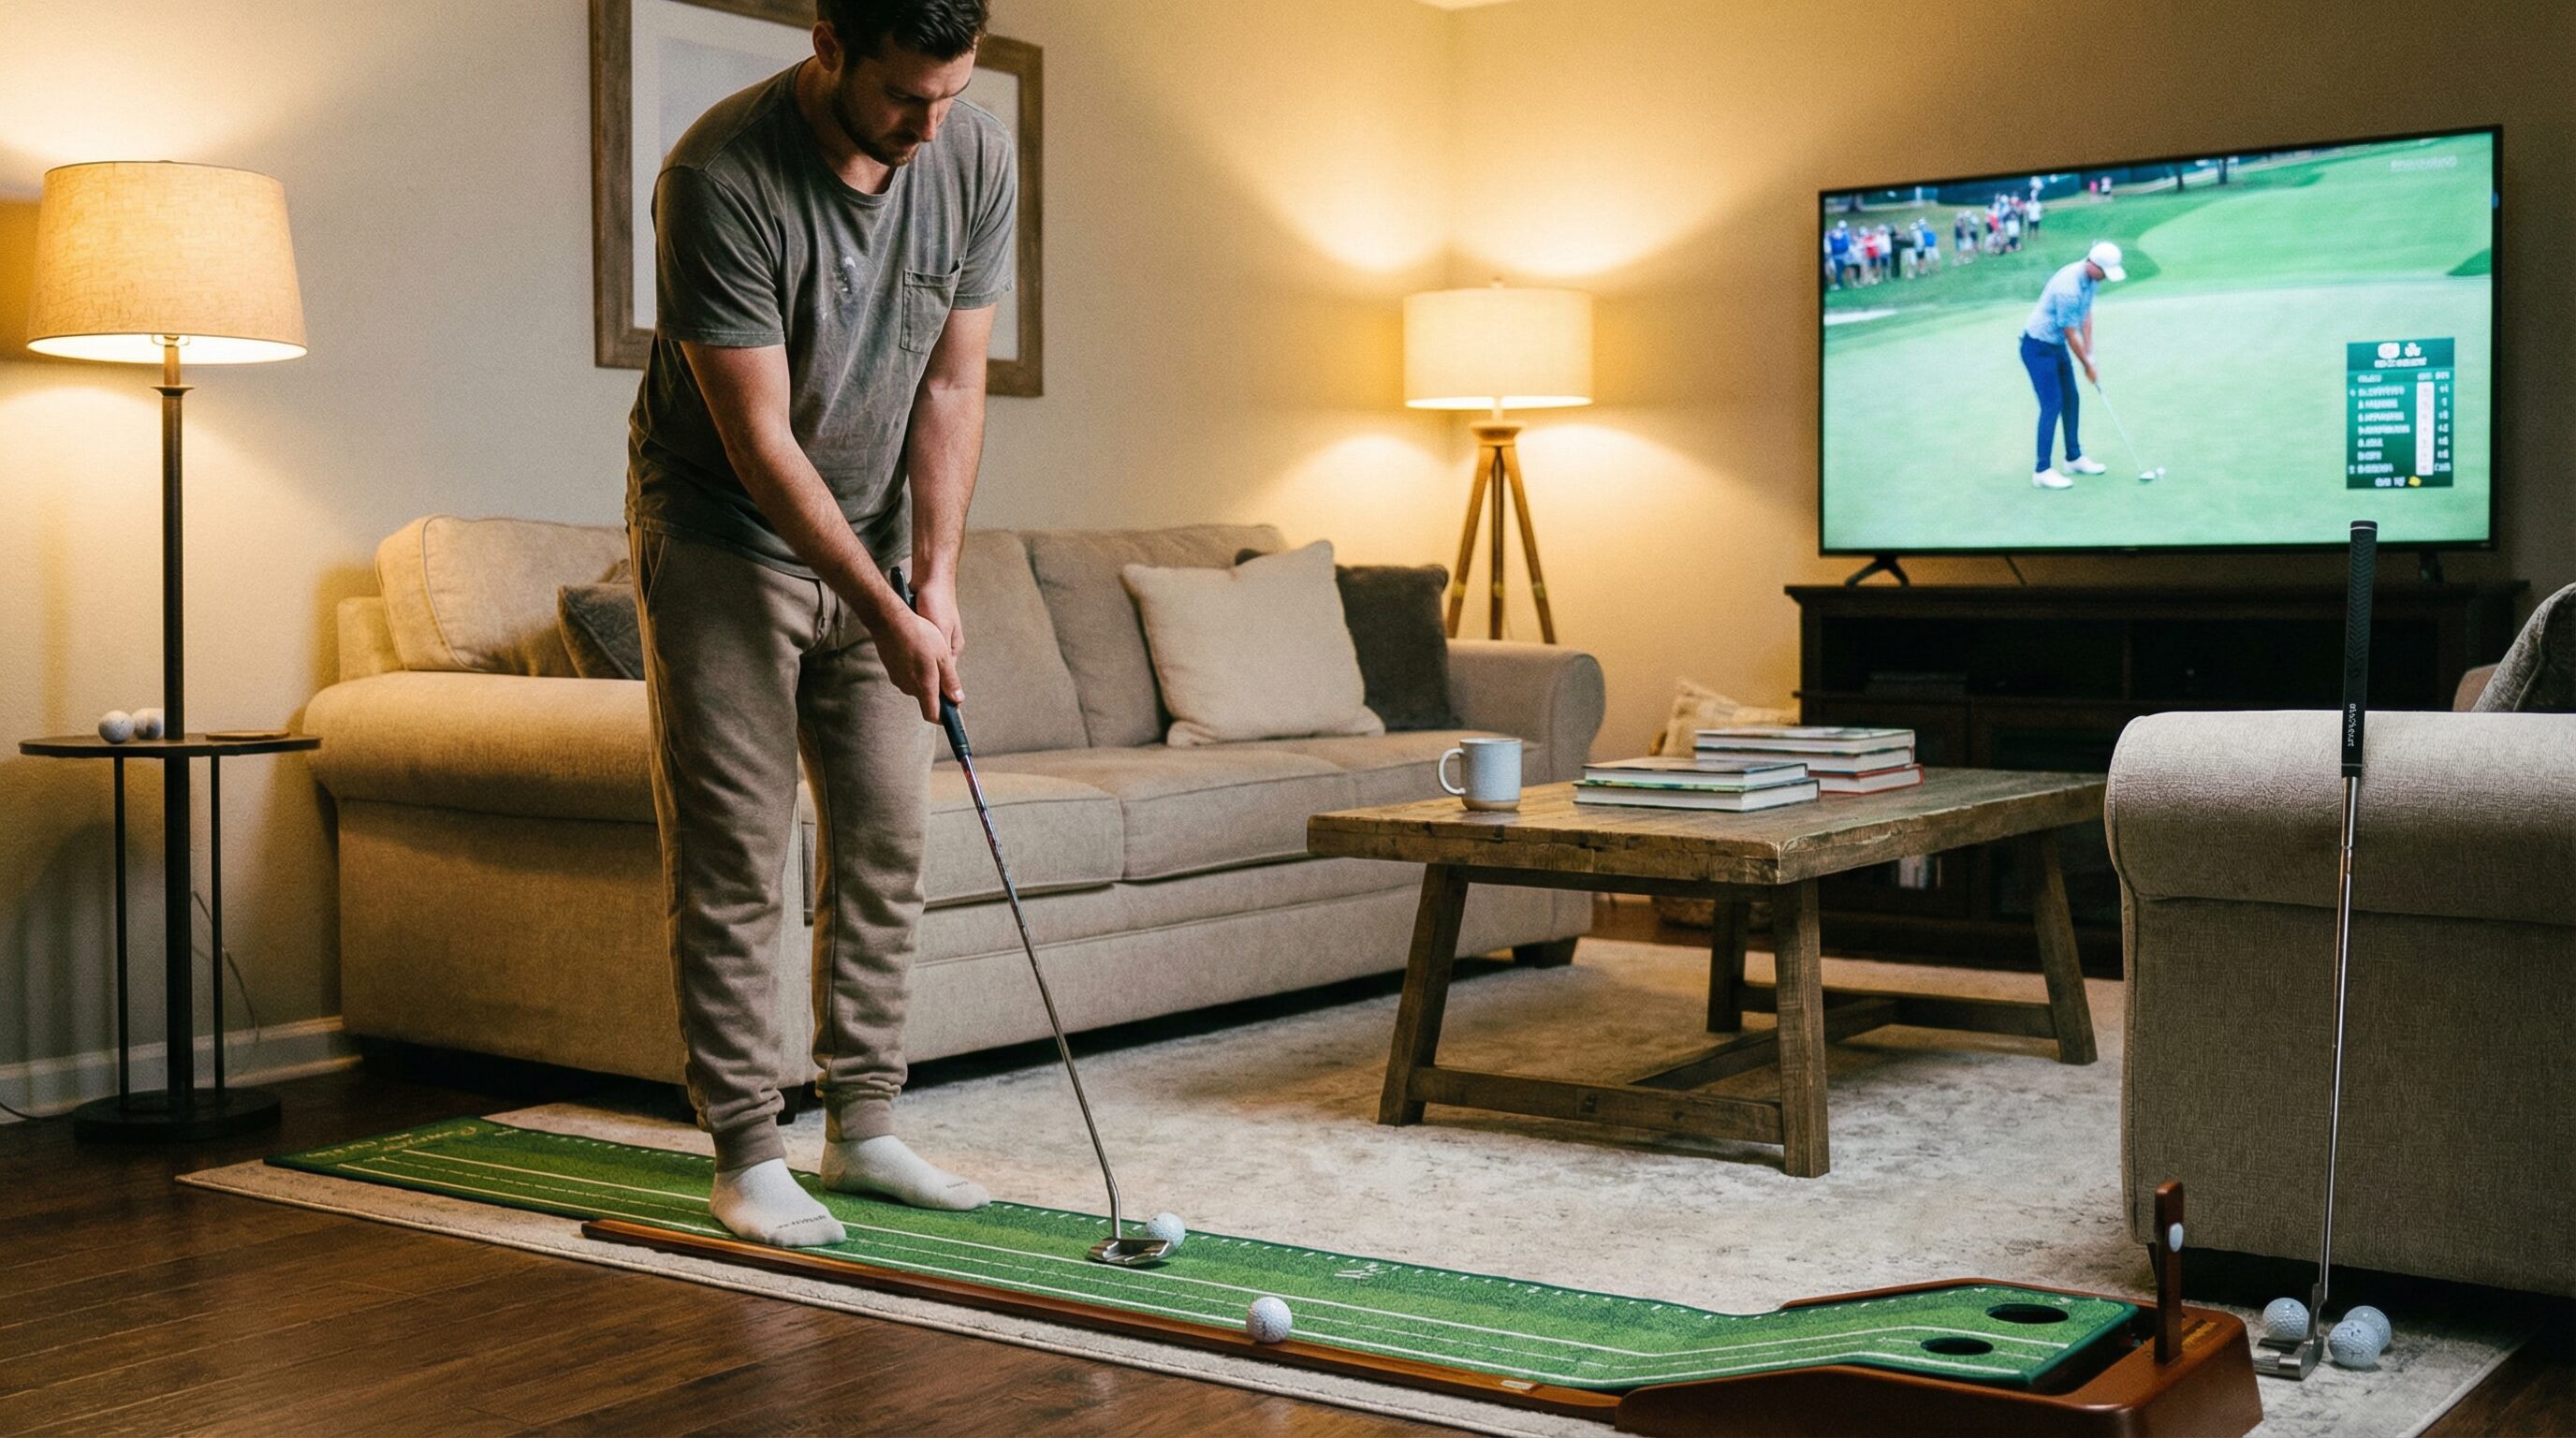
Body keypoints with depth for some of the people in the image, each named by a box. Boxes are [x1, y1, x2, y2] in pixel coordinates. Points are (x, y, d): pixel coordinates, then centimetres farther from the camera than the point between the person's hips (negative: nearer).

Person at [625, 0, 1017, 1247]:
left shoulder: (977, 160, -10)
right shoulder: (721, 175, -26)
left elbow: (951, 384, -4)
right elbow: (760, 438, -25)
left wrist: (935, 579, -12)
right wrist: (885, 616, -24)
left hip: (873, 536, 5)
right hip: (725, 536, -5)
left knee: (887, 839, 5)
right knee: (731, 852, -4)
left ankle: (861, 1126, 16)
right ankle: (747, 1153, 4)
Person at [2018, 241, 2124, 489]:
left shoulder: (2090, 278, -3)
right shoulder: (2069, 289, -32)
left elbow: (2086, 315, 8)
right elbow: (2071, 335, -21)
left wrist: (2089, 355, 4)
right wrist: (2088, 366, -8)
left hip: (2057, 345, 9)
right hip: (2038, 347, -9)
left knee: (2071, 399, 14)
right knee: (2052, 406, -10)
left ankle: (2074, 458, 27)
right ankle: (2042, 471, -6)